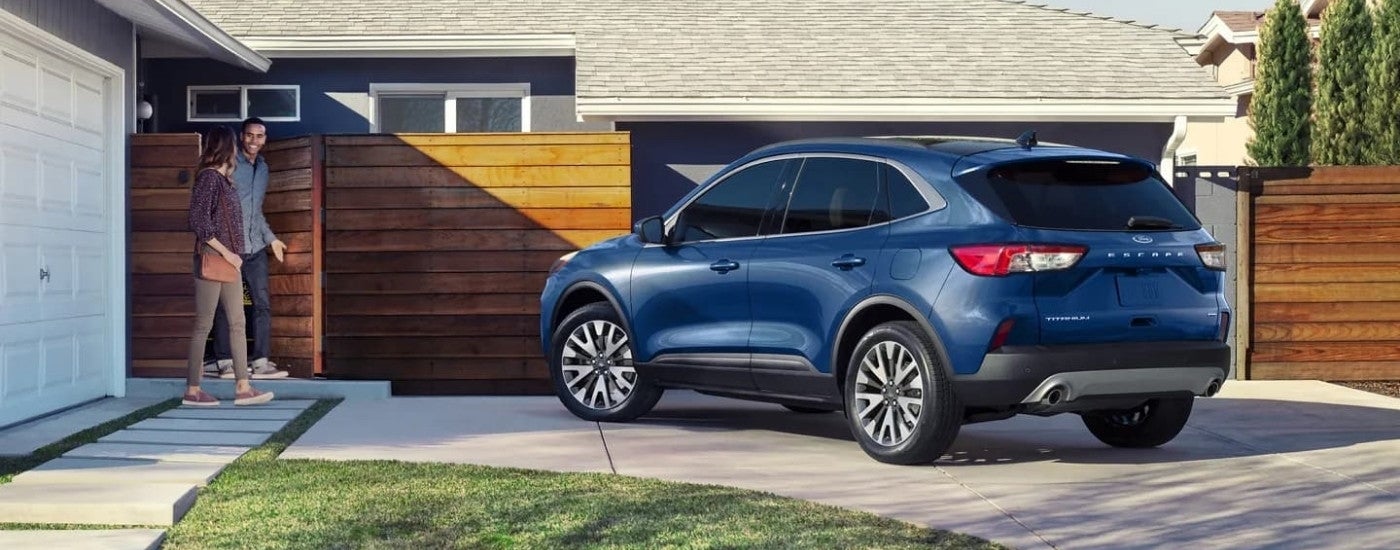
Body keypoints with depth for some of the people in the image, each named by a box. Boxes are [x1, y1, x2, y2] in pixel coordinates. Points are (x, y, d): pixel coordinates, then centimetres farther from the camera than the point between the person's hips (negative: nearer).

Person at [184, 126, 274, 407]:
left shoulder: (224, 179, 14)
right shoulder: (209, 177, -11)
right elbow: (198, 221, -19)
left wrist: (233, 254, 7)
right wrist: (225, 252, -17)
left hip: (229, 260, 9)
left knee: (237, 322, 6)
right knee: (204, 325, -3)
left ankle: (243, 388, 7)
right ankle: (192, 391, 3)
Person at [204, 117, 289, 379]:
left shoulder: (262, 168, 17)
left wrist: (271, 238, 25)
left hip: (255, 247, 6)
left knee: (263, 303, 1)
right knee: (227, 305, -1)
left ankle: (261, 361, 5)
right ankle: (225, 360, 6)